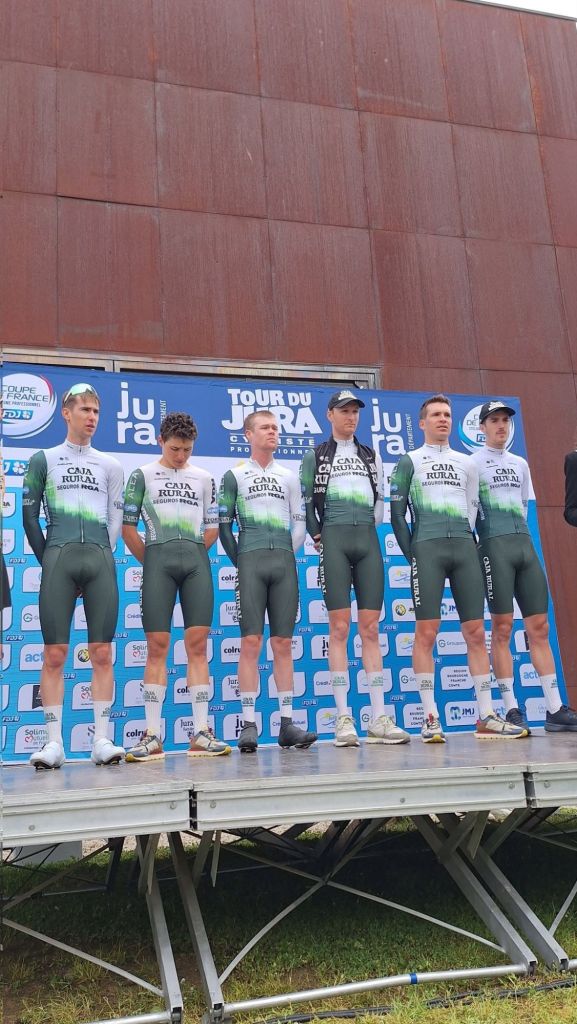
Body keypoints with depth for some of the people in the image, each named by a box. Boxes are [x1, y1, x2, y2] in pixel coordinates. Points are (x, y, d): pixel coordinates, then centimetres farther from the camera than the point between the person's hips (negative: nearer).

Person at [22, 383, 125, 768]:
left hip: (101, 560, 2)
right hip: (59, 558, -1)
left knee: (102, 653, -2)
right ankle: (54, 743, 0)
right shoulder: (43, 460, 12)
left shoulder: (110, 465, 17)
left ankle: (102, 740, 2)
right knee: (55, 654, -4)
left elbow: (115, 520, 14)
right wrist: (48, 561, 3)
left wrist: (101, 556, 5)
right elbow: (30, 517, 8)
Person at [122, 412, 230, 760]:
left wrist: (193, 554, 8)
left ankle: (202, 733, 3)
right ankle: (153, 736, 1)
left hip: (196, 561, 2)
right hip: (158, 560, -2)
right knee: (157, 646, -3)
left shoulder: (204, 478, 16)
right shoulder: (143, 475, 9)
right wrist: (150, 561, 3)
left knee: (198, 644, -1)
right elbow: (128, 527, 5)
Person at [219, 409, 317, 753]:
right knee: (251, 641, -6)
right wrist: (239, 560, -1)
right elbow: (223, 524, 4)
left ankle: (287, 723, 5)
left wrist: (288, 554, 8)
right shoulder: (235, 475, 8)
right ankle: (249, 724, -4)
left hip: (284, 562, 3)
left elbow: (300, 522, 16)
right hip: (251, 561, -3)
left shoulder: (288, 476, 17)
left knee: (283, 643, 2)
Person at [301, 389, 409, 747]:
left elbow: (380, 499, 19)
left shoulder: (371, 456, 21)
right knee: (340, 627, -7)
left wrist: (370, 529, 8)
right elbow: (305, 502, 7)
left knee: (371, 628, 0)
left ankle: (379, 718, 1)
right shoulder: (315, 456, 12)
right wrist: (318, 536, -1)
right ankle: (344, 718, -5)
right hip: (334, 539, -3)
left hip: (368, 540, 3)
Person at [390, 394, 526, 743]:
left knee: (476, 632, 1)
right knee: (426, 632, -7)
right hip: (427, 547, -4)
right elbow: (397, 512, 4)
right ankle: (431, 719, -2)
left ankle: (486, 717, 5)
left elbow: (472, 507, 21)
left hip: (464, 547, 4)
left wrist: (466, 540, 9)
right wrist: (411, 553, -4)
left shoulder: (466, 462, 21)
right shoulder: (410, 461, 9)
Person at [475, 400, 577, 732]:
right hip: (494, 545, -5)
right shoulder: (473, 463, 5)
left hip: (525, 543, 6)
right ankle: (511, 708, -3)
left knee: (540, 627, 2)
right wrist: (476, 538, -7)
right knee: (502, 627, -6)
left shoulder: (520, 464, 21)